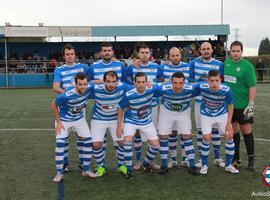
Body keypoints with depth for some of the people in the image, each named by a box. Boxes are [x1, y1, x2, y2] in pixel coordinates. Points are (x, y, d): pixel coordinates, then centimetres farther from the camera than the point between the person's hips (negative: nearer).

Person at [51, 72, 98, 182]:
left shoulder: (89, 88, -26)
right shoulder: (66, 96, -37)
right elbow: (53, 105, -18)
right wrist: (58, 123, -16)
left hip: (79, 119, 4)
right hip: (64, 119, -4)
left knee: (88, 141, 0)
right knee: (60, 143, -15)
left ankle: (86, 170, 15)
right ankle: (59, 173, -1)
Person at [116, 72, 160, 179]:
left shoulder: (151, 90, -21)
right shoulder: (129, 95, -26)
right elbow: (120, 109, -11)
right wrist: (119, 126, -9)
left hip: (147, 122, 3)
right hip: (131, 121, -3)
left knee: (156, 145, 1)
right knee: (128, 141, -27)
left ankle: (146, 163, 30)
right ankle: (129, 169, -10)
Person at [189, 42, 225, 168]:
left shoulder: (219, 64, 2)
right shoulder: (194, 63, 3)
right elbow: (188, 80, 8)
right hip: (199, 101, 0)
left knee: (215, 129, 6)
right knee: (200, 130, 6)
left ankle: (217, 158, 19)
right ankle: (201, 158, 17)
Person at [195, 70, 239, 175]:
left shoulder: (226, 90, -28)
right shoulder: (201, 87, -31)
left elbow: (230, 105, -12)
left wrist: (229, 123, -9)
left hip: (222, 114, 1)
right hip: (206, 115, -1)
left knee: (229, 136, -5)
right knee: (206, 137, -14)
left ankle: (228, 165, 15)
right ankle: (204, 165, 8)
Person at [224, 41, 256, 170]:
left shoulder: (247, 66, -9)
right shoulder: (226, 63, 6)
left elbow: (252, 86, -11)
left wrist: (251, 105, -16)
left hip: (243, 105, -4)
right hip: (229, 104, 4)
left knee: (246, 131, 1)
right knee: (233, 131, 11)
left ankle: (251, 159, 15)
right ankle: (236, 159, 22)